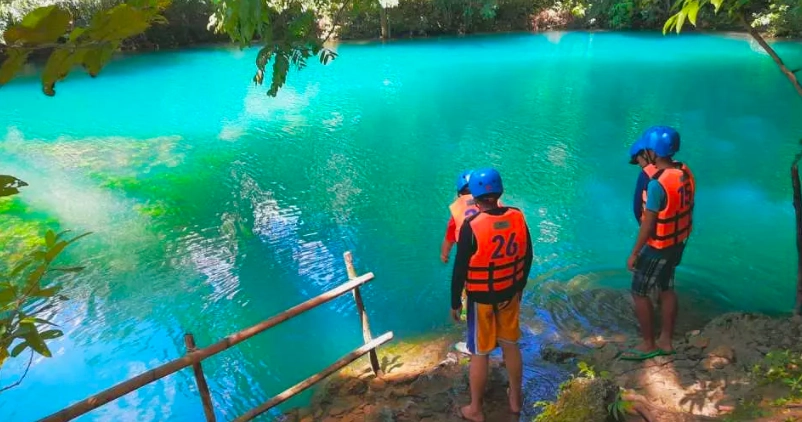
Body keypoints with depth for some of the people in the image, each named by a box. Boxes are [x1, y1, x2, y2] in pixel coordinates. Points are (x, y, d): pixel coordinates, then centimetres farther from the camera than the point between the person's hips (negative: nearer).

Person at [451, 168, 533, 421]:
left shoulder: (471, 226, -24)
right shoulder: (518, 217, -8)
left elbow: (460, 268, -18)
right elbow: (528, 257, 4)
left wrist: (455, 302, -4)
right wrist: (520, 286, 18)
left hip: (481, 298, -5)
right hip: (510, 294, 5)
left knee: (479, 354, 9)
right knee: (511, 346, 21)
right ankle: (515, 399, 39)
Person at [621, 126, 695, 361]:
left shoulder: (657, 184, -27)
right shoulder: (685, 172, -2)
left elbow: (648, 224, -22)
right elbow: (683, 207, 8)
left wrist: (634, 254, -15)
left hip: (658, 246, -8)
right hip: (679, 241, 8)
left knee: (639, 293, 7)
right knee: (666, 288, 19)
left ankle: (648, 345, 19)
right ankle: (666, 341, 31)